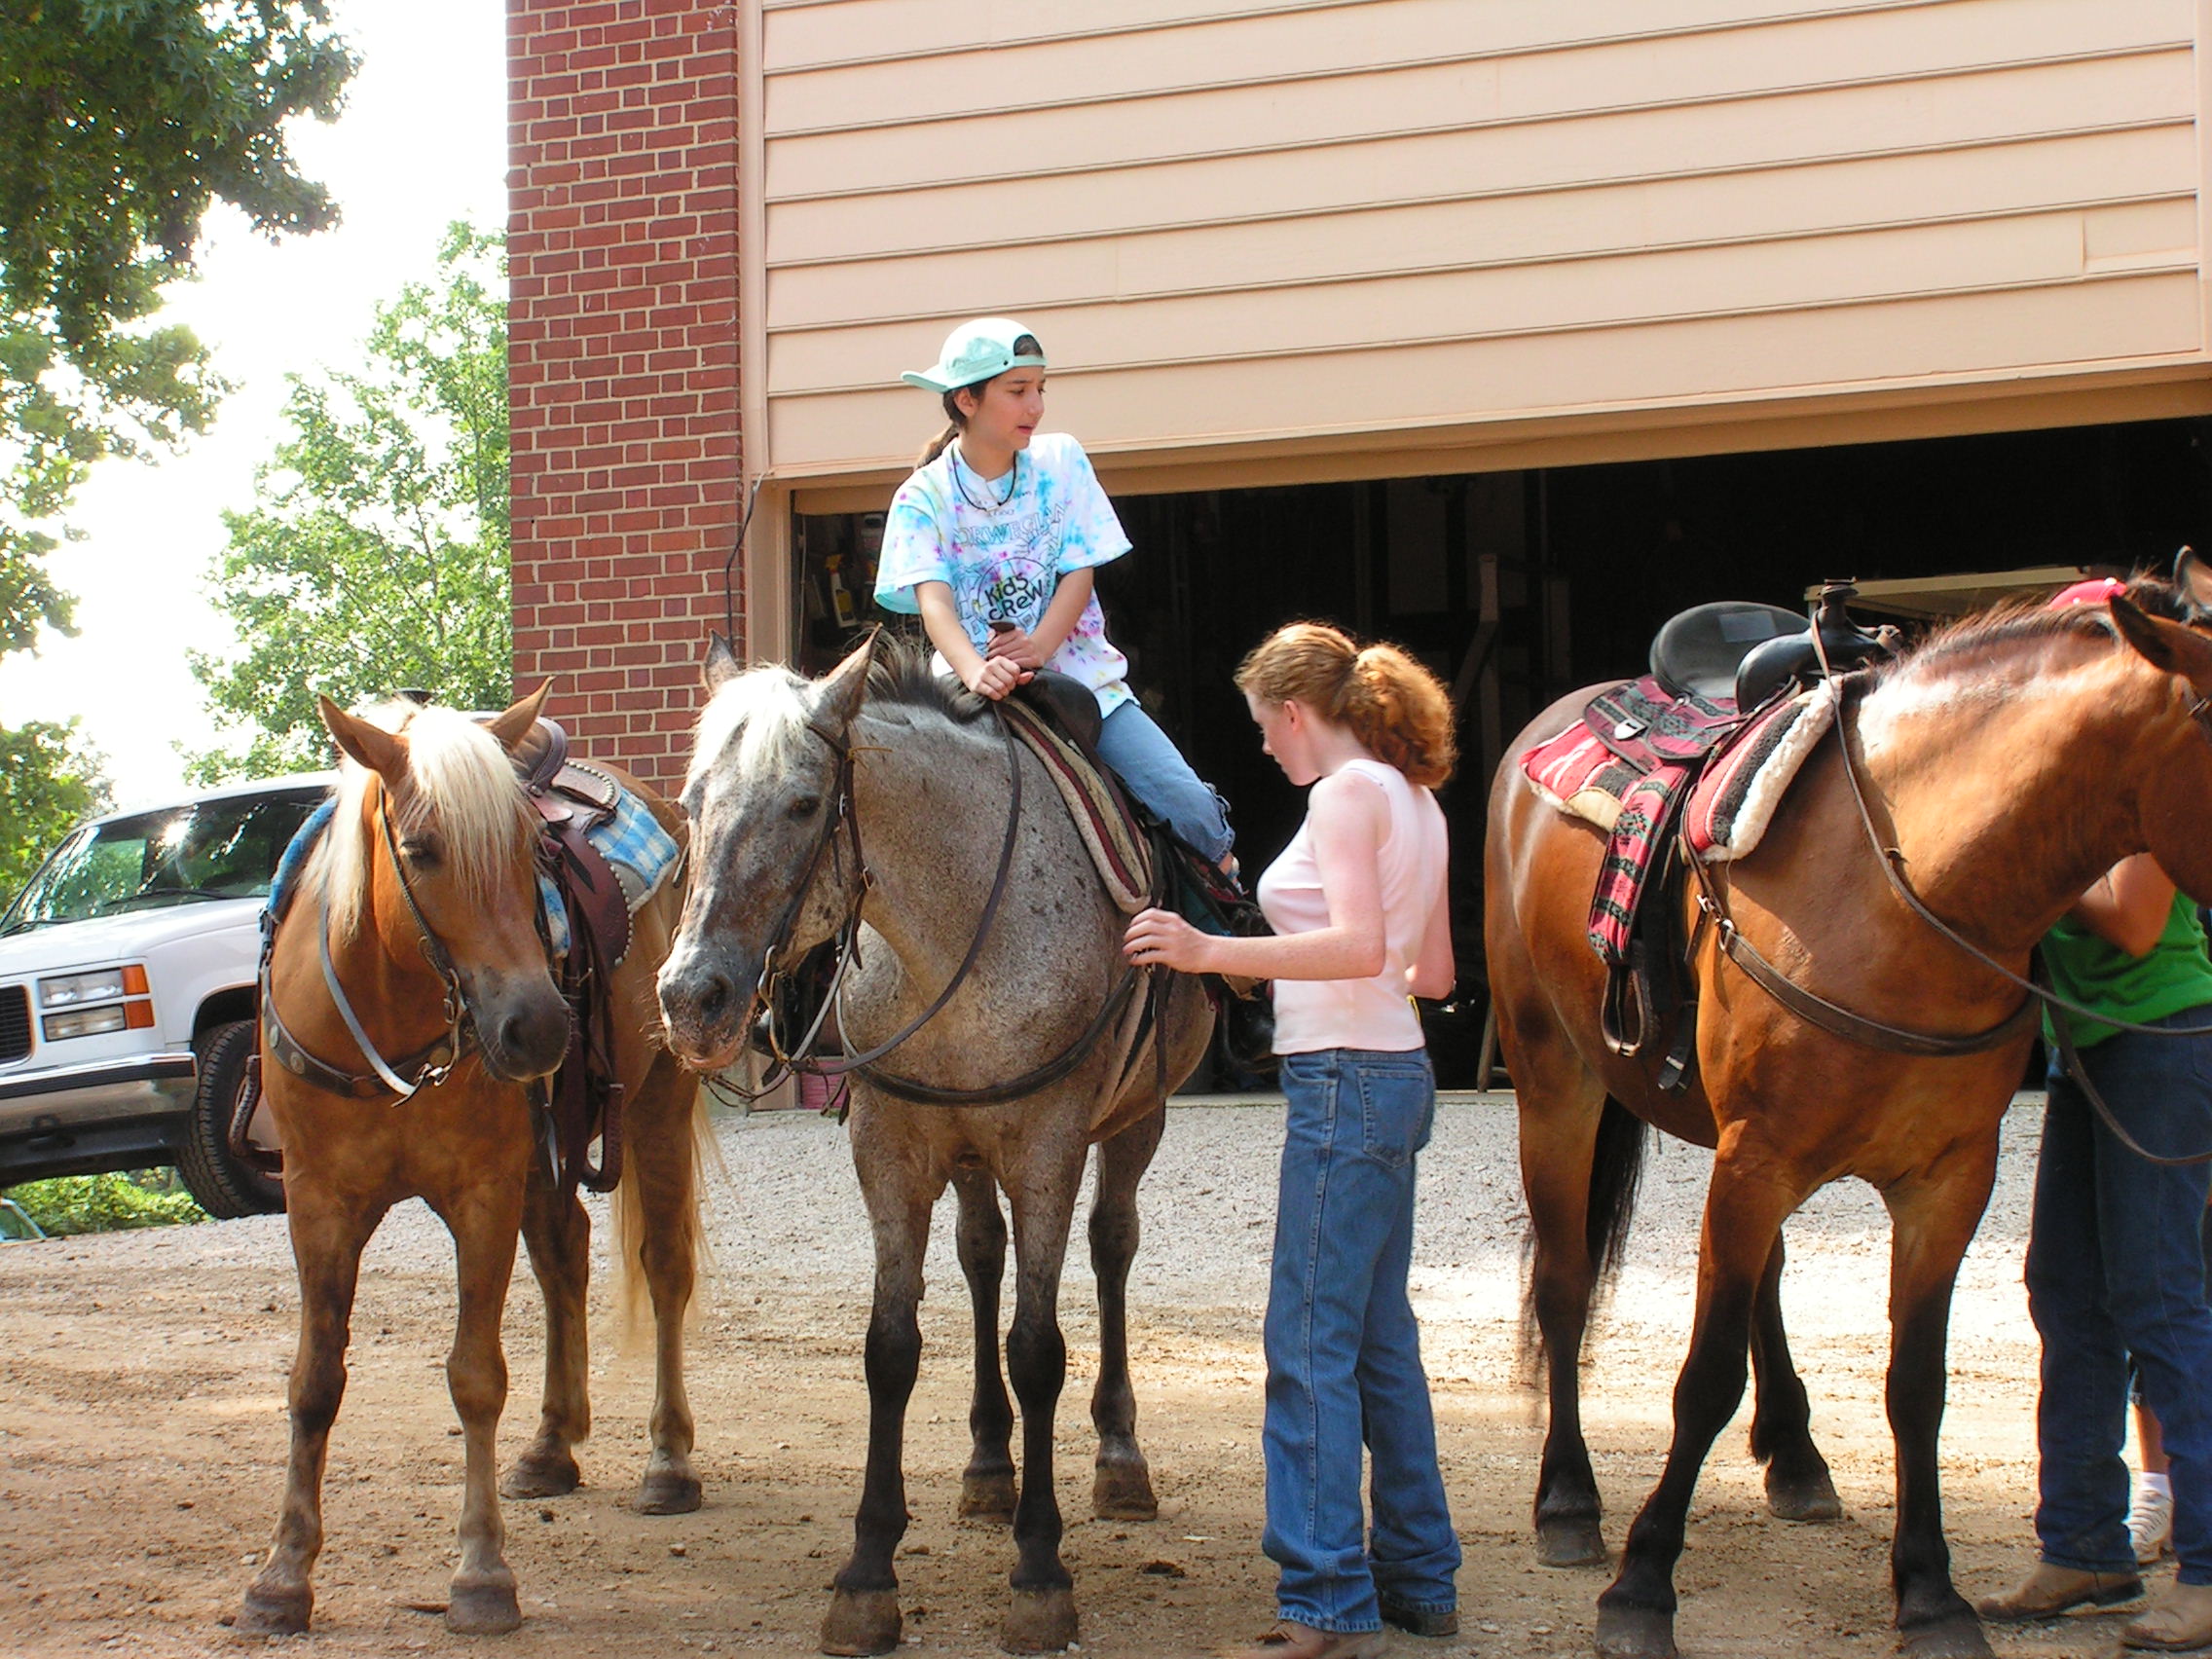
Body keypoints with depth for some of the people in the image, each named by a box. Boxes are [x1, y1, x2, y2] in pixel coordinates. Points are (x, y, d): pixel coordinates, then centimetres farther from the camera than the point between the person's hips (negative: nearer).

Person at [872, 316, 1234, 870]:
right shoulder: (922, 498, -1)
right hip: (976, 696, -1)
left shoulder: (1061, 460, 6)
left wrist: (1037, 648, -21)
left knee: (1190, 807, -14)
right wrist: (975, 672, -37)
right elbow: (932, 600, -16)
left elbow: (1079, 573, 0)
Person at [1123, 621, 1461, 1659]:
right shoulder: (1415, 799, 16)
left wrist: (1213, 953, -26)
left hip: (1346, 1082, -10)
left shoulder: (1348, 790, -11)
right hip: (1393, 1075, 10)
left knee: (1310, 1344, -8)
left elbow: (1361, 946, -24)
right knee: (1378, 1338, 16)